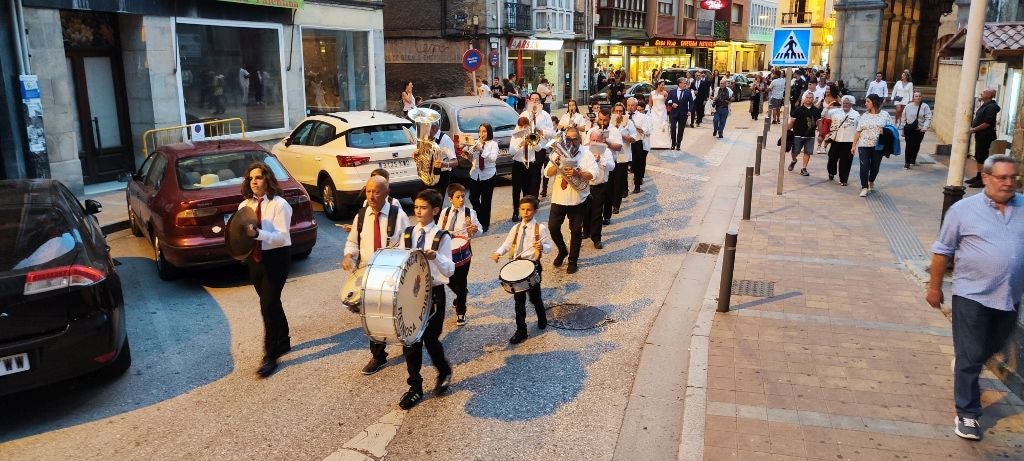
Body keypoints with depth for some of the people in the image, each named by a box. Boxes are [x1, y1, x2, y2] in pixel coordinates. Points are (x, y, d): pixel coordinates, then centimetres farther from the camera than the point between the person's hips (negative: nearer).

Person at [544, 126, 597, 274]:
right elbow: (547, 173, -1)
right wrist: (555, 165, -21)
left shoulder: (586, 155, -2)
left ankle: (573, 260, 20)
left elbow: (591, 174, -14)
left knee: (576, 231, 5)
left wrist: (577, 173, -30)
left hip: (577, 199, -2)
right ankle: (562, 250, 30)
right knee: (553, 227, 4)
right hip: (558, 198, 2)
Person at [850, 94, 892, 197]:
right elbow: (858, 132, 7)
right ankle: (864, 188, -3)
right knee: (864, 166, -8)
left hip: (878, 146, 0)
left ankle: (871, 181, 37)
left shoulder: (885, 115, 3)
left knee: (875, 166, 9)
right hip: (864, 145, 0)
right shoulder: (864, 116, 7)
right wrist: (854, 145, 3)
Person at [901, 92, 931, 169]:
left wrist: (925, 126, -24)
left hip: (919, 130, 1)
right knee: (909, 145, -7)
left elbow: (928, 118, -9)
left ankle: (913, 159, 36)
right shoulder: (908, 106, 0)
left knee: (916, 145, 13)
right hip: (909, 129, -1)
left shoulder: (925, 106, -4)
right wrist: (903, 129, 9)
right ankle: (907, 162, 0)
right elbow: (904, 118, 7)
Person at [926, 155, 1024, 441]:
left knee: (992, 347, 23)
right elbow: (942, 251, -2)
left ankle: (965, 367, 52)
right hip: (972, 296, -4)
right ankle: (967, 414, 12)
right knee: (969, 357, 0)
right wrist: (934, 287, 0)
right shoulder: (964, 210, -7)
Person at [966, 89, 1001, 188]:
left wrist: (974, 129, -18)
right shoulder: (985, 105, 14)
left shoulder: (991, 107, -17)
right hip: (980, 135, 10)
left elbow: (988, 123, -24)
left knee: (982, 157, -7)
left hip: (985, 136, -10)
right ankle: (978, 176, 25)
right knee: (978, 157, 16)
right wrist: (973, 127, 9)